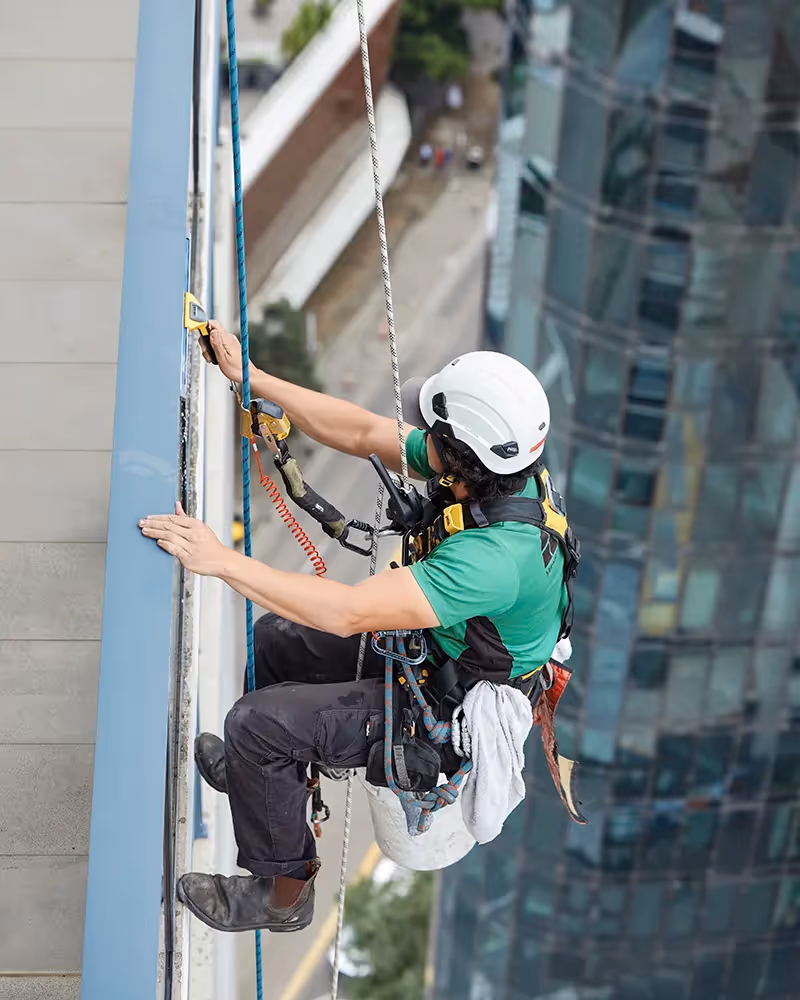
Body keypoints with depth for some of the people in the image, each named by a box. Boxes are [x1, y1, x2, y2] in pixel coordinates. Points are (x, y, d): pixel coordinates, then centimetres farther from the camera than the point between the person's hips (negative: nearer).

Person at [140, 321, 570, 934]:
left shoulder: (496, 555, -40)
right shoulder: (498, 473, -14)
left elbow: (349, 612, -41)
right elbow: (362, 433, -4)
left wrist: (221, 559, -38)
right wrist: (252, 378, -3)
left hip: (448, 713, -9)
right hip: (429, 654, 9)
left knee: (256, 723, -12)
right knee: (276, 636, 18)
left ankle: (283, 894, 9)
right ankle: (261, 771, 46)